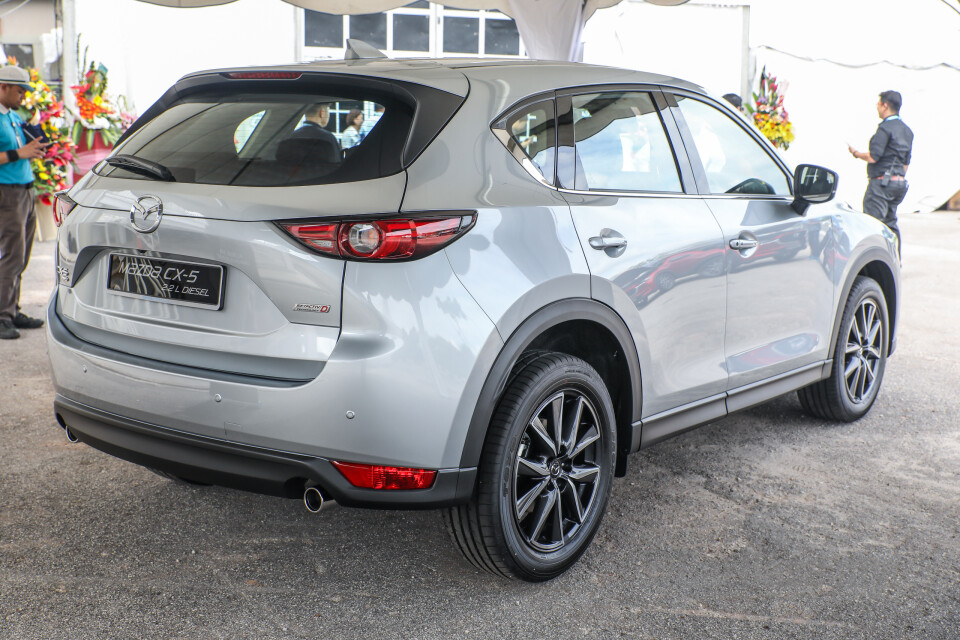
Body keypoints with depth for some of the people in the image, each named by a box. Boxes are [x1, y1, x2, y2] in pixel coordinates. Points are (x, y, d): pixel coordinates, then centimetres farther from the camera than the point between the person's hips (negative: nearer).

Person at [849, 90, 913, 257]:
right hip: (899, 183, 9)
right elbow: (906, 162, 18)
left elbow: (873, 157, -19)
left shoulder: (885, 128, -13)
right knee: (890, 223, 15)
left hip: (881, 182, -9)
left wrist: (855, 153, -2)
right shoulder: (906, 130, 16)